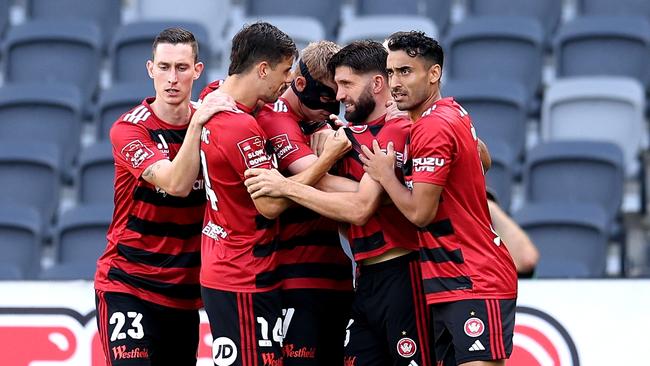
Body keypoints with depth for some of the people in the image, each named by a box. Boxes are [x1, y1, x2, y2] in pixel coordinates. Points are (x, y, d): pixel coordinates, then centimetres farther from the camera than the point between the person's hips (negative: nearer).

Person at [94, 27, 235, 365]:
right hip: (128, 284, -5)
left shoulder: (210, 123, 5)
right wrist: (197, 123, -29)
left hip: (184, 292, 5)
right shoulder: (129, 128, -10)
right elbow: (176, 184, -24)